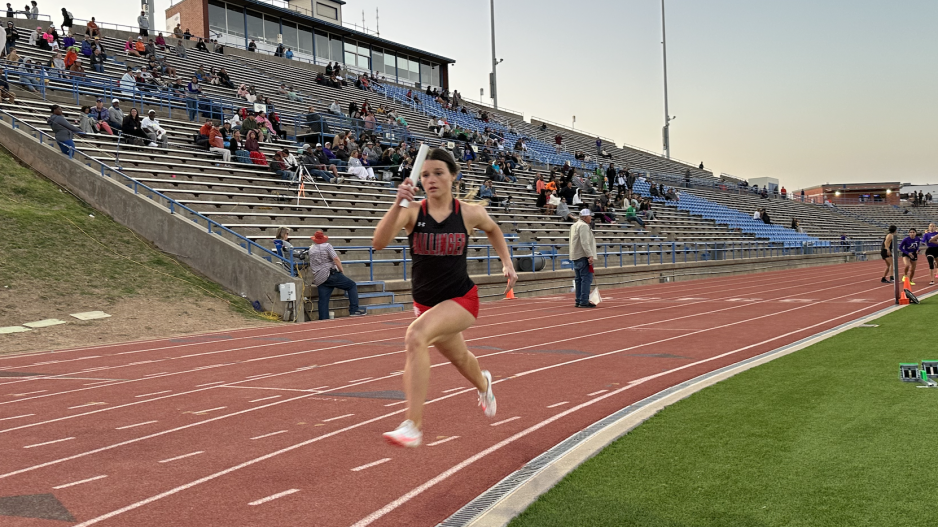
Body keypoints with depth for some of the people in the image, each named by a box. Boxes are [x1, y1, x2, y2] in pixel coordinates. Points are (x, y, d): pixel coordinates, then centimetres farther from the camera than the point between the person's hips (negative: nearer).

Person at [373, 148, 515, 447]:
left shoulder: (470, 213, -9)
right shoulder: (412, 212, -10)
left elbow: (493, 230, 16)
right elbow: (379, 243, -27)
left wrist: (507, 262, 7)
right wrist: (398, 204, -37)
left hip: (461, 299, -3)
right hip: (425, 302, 4)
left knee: (416, 336, -32)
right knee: (459, 358, 26)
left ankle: (413, 427, -30)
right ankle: (483, 384, 66)